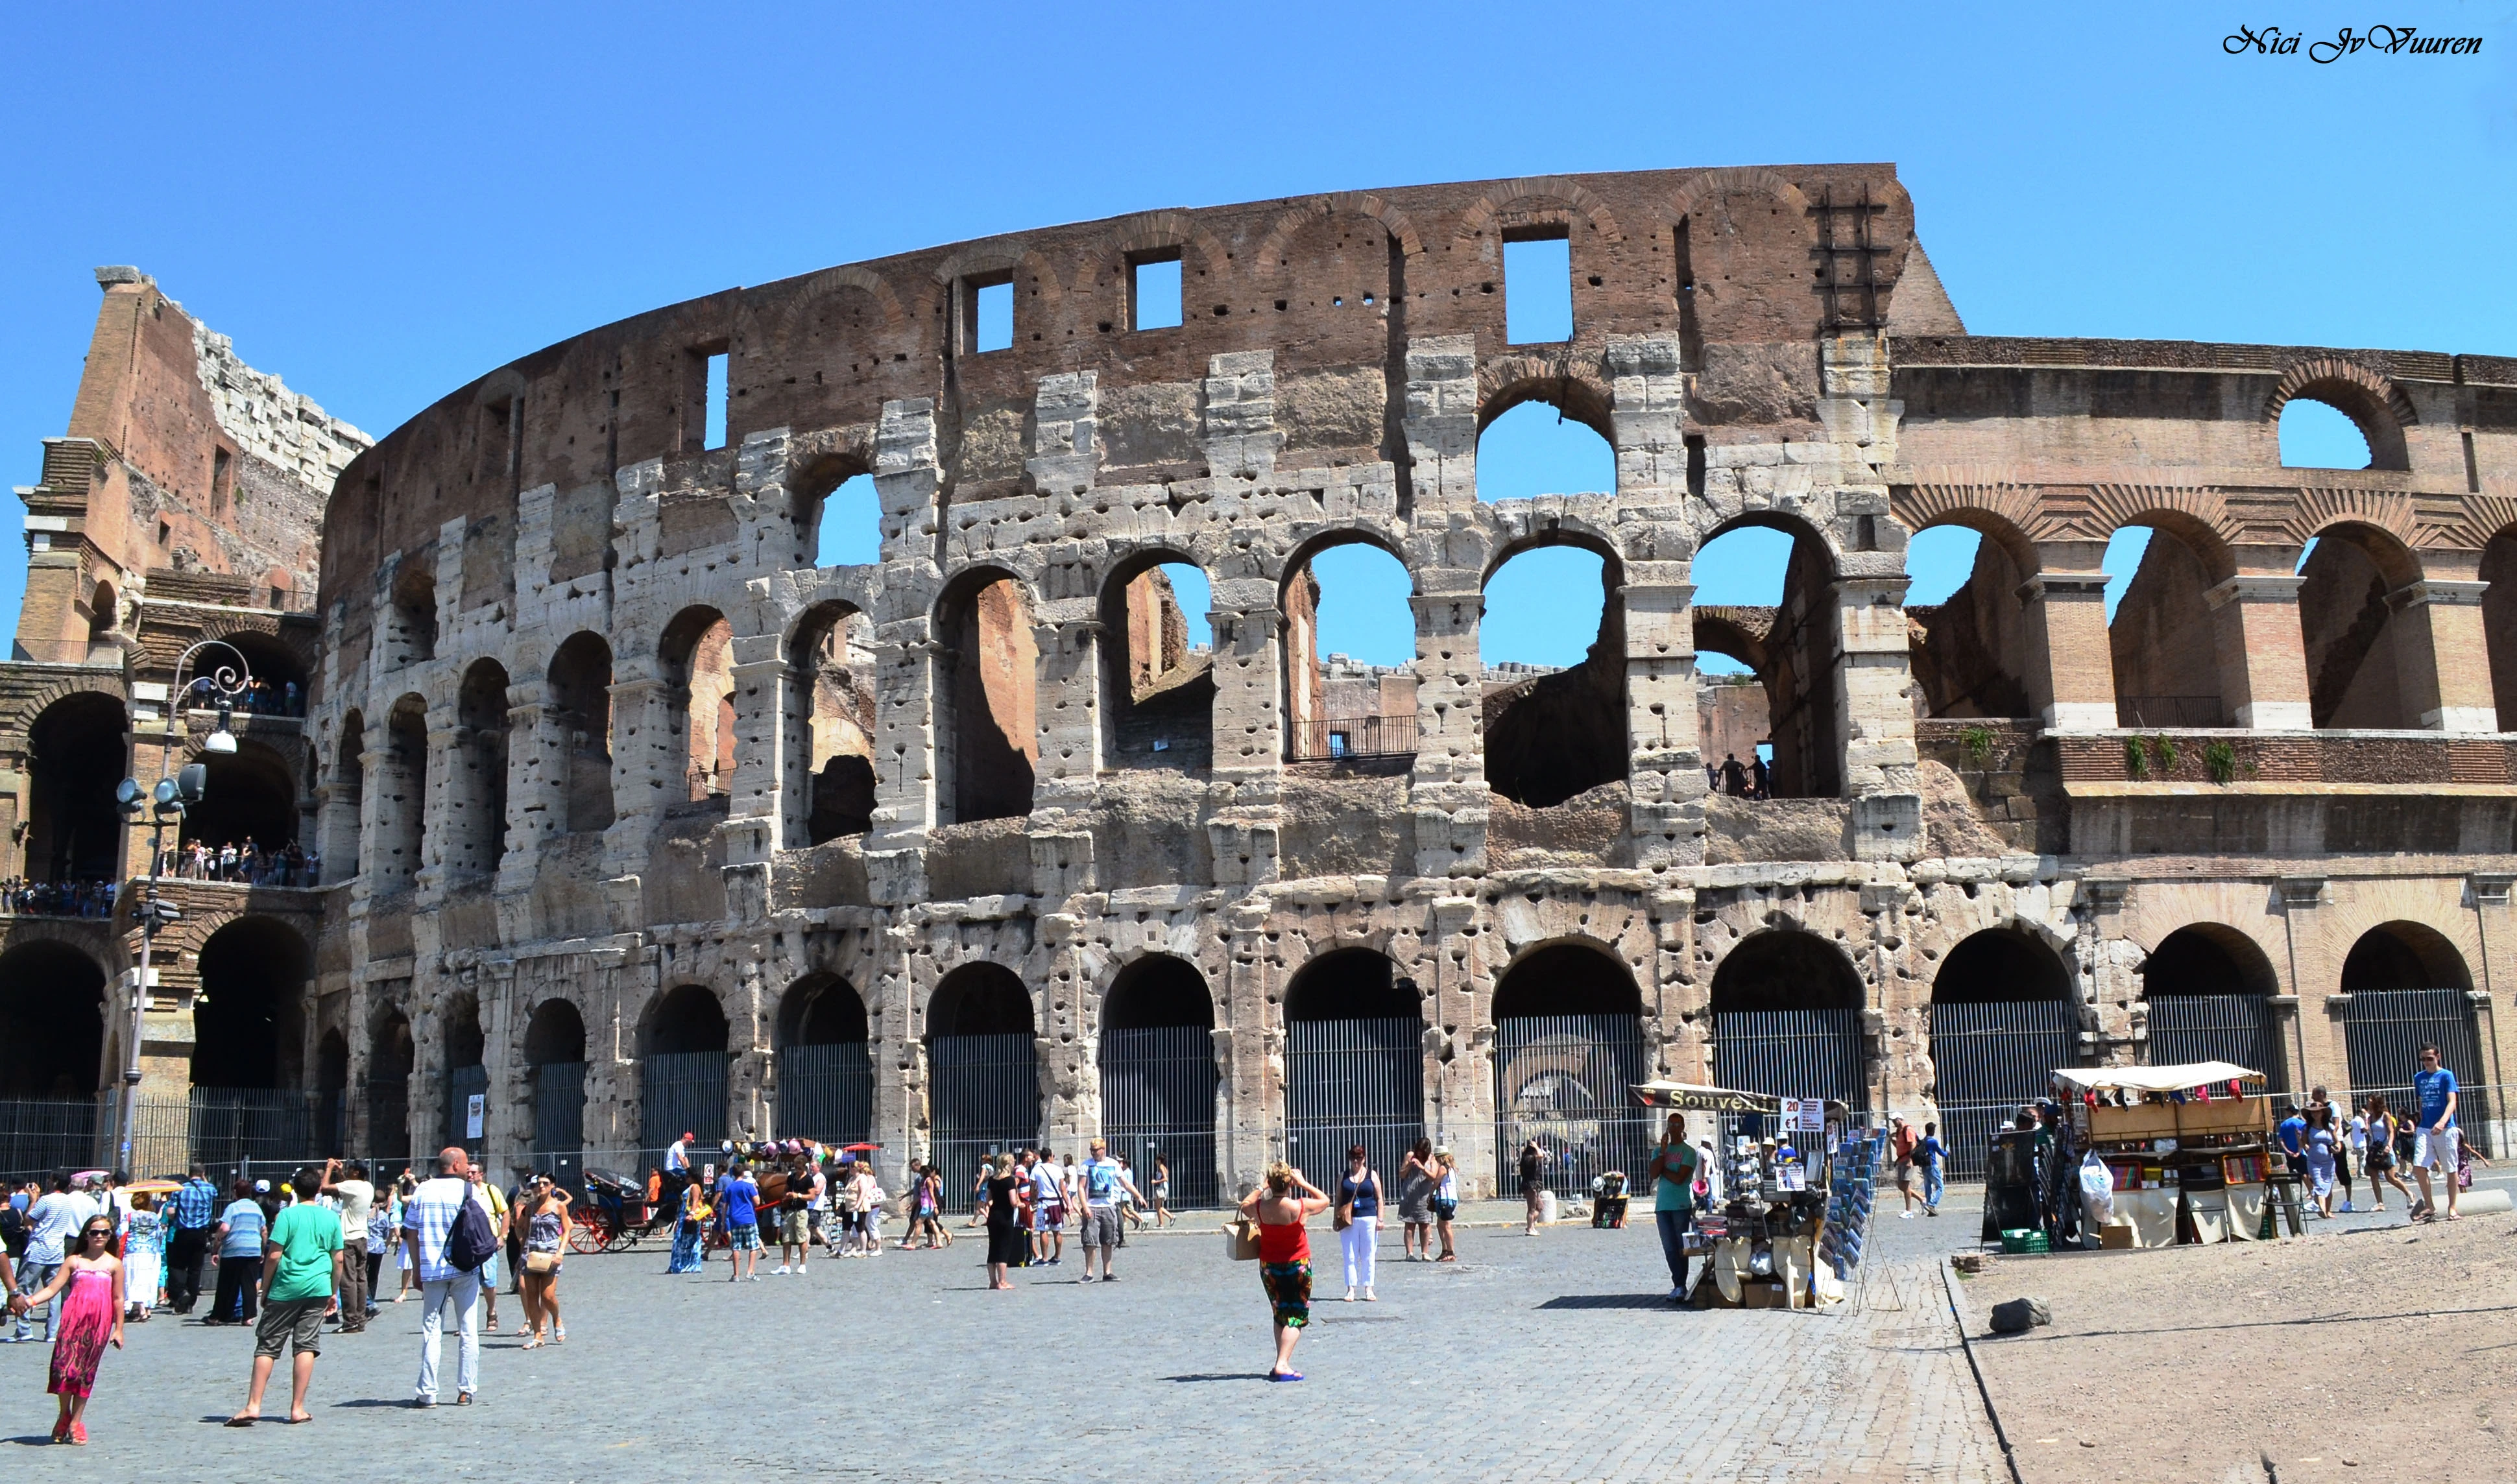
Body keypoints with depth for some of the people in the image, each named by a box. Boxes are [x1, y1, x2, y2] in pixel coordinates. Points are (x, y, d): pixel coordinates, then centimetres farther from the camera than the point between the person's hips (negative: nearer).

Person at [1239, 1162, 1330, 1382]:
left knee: (1280, 1315, 18)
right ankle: (1282, 1364, -13)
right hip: (1298, 1265, -3)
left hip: (1268, 1267, 3)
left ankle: (1281, 1363, 14)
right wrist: (1303, 1183, 2)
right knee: (1296, 1317, 3)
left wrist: (1262, 1188, 13)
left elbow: (1244, 1205, 11)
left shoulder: (1259, 1208, -13)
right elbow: (1324, 1200, 0)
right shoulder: (1300, 1207, -20)